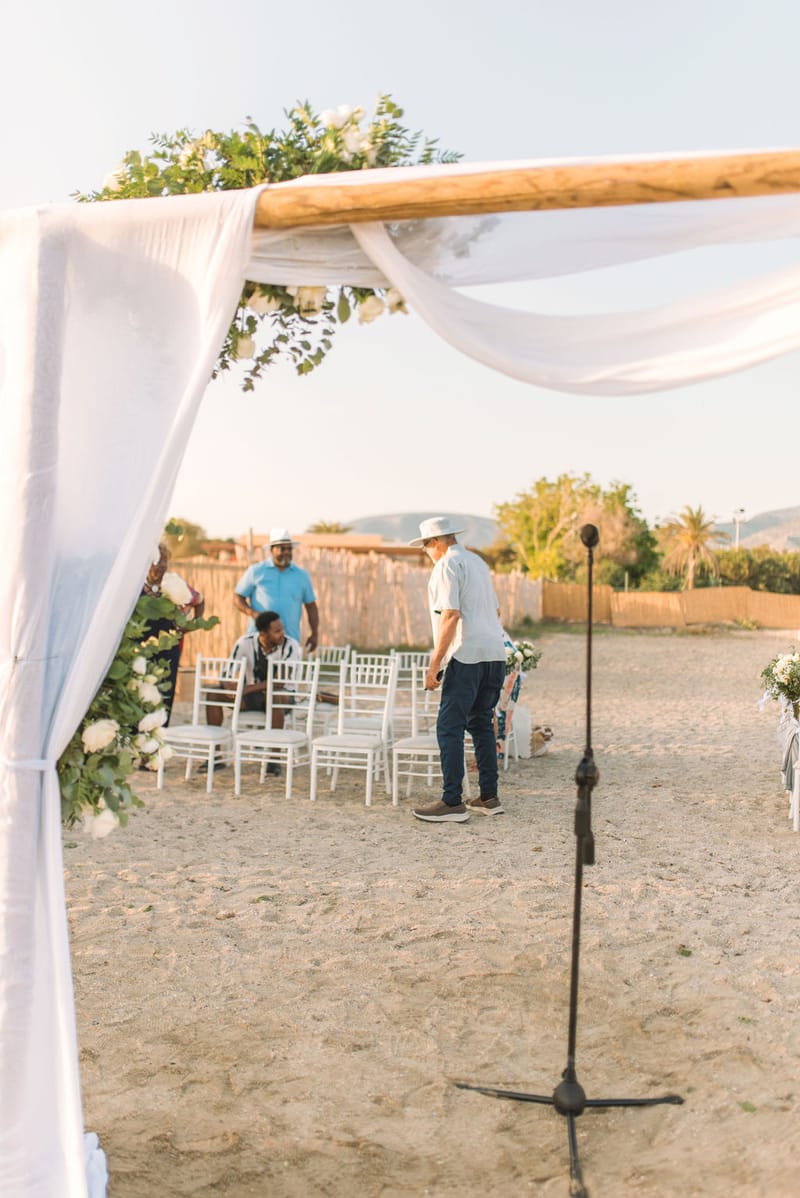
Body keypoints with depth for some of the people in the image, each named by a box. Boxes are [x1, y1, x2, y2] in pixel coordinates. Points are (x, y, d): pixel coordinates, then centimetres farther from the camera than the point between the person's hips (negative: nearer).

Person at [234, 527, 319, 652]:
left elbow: (311, 606, 17)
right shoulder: (256, 571, 6)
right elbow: (238, 597, 7)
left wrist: (314, 633, 7)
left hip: (290, 640, 2)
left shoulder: (302, 576, 13)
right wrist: (252, 613, -12)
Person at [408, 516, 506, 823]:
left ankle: (452, 803, -6)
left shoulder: (447, 565, -7)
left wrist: (435, 664, -16)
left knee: (449, 728, -5)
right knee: (481, 723, 15)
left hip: (467, 656, -9)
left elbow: (450, 615, -17)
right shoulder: (477, 561, 20)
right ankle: (489, 798, 18)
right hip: (495, 653, 9)